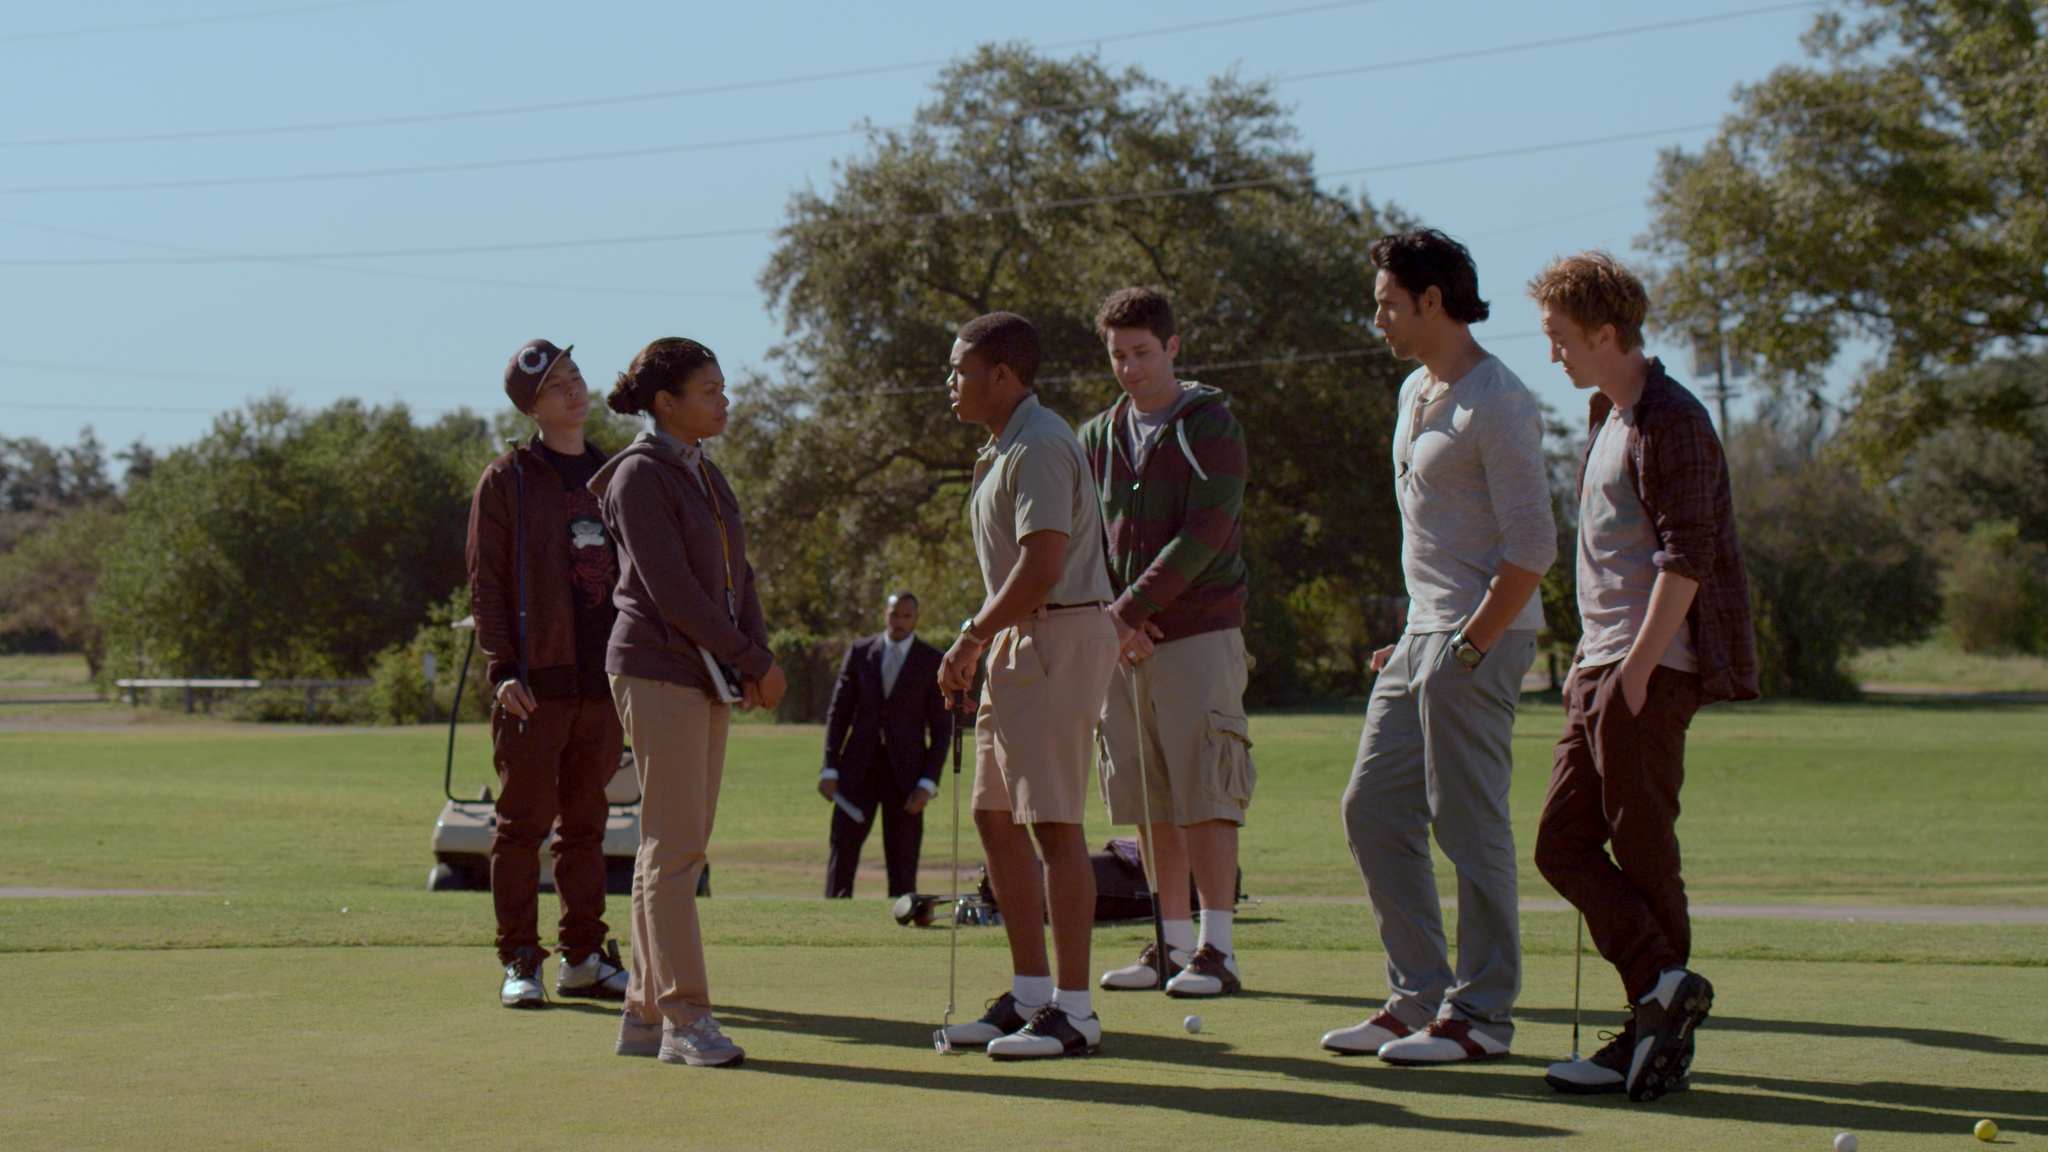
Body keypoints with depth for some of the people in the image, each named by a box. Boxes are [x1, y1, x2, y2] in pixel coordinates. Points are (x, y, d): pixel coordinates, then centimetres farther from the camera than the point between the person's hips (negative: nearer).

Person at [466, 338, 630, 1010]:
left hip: (603, 678, 5)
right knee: (523, 823, -2)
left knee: (586, 826, 9)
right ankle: (520, 962, 2)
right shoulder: (508, 479, 0)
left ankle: (583, 959, 15)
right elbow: (487, 583, -4)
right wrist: (501, 670, -14)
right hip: (537, 682, -5)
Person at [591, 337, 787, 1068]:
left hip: (709, 678, 8)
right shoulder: (639, 476, -9)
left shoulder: (707, 476, 17)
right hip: (657, 672, -8)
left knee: (677, 848, 7)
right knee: (674, 846, -10)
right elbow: (671, 590, -16)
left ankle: (645, 1015, 11)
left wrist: (756, 660, -2)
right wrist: (755, 661, -13)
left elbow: (738, 577, 15)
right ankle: (685, 1017, -10)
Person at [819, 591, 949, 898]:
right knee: (842, 851, -4)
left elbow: (942, 729, 2)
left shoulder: (933, 662, 2)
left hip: (905, 770, -1)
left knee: (902, 863, -1)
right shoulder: (859, 652, 7)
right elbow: (838, 712, 8)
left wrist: (928, 784, -7)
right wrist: (830, 768, -1)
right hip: (859, 767, 1)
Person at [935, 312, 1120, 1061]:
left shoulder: (1039, 447, -15)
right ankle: (1030, 993, 18)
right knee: (995, 818, 12)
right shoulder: (1001, 451, 18)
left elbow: (1041, 568, -23)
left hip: (1060, 641, -11)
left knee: (1053, 823, -10)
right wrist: (976, 650, 14)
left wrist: (970, 636, -13)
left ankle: (1073, 1011, -7)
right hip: (1019, 644, 11)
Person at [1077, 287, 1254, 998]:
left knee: (1204, 794, -8)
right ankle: (1172, 944, 11)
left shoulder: (1212, 427, -3)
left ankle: (1216, 949, -7)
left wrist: (1131, 607, -14)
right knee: (1151, 804, 6)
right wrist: (1113, 619, -4)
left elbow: (1203, 536, -12)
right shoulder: (1097, 438, 14)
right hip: (1124, 643, 5)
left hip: (1201, 633, -5)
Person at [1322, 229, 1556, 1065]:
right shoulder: (1415, 392, 16)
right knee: (1372, 810, 9)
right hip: (1422, 635, 10)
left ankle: (1481, 1014, 3)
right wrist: (1418, 635, 16)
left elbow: (1531, 547, -18)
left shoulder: (1496, 404, -14)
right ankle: (1418, 994, 16)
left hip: (1481, 637, -10)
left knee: (1469, 825, -5)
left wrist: (1467, 647, -19)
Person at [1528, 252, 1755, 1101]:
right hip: (1605, 669, 10)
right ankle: (1661, 985, 0)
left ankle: (1658, 1034, 2)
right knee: (1563, 846, 4)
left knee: (1642, 849, -5)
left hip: (1653, 672, -10)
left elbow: (1687, 557, -19)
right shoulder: (1606, 419, 18)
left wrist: (1637, 665, -22)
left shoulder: (1668, 423, -13)